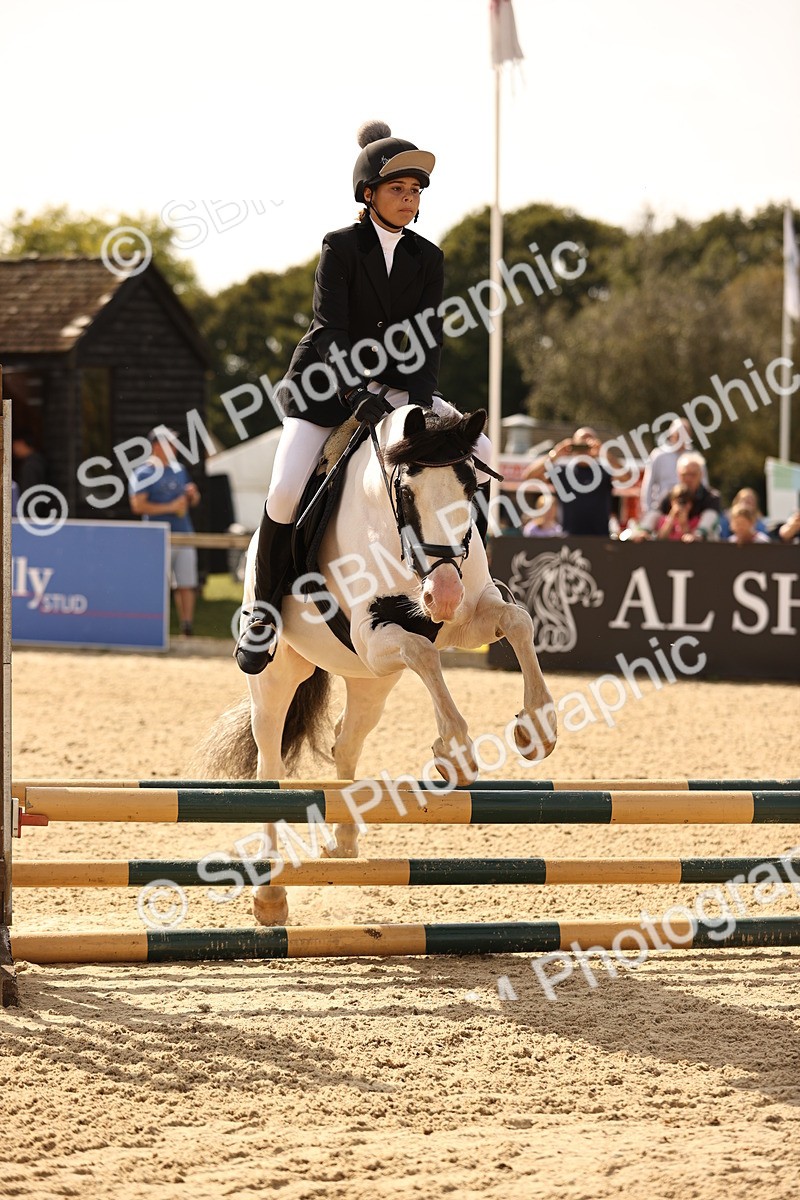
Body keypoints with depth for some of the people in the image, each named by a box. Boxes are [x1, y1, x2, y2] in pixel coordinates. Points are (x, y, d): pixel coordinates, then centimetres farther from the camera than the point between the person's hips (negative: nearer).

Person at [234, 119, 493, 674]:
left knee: (477, 450, -13)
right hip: (325, 385, -4)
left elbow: (429, 338, -5)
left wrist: (413, 398, -23)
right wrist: (361, 391, -33)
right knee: (286, 492, -22)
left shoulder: (428, 258, 1)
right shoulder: (341, 247, -10)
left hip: (399, 387, 4)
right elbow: (329, 329, -19)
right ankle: (266, 608, -4)